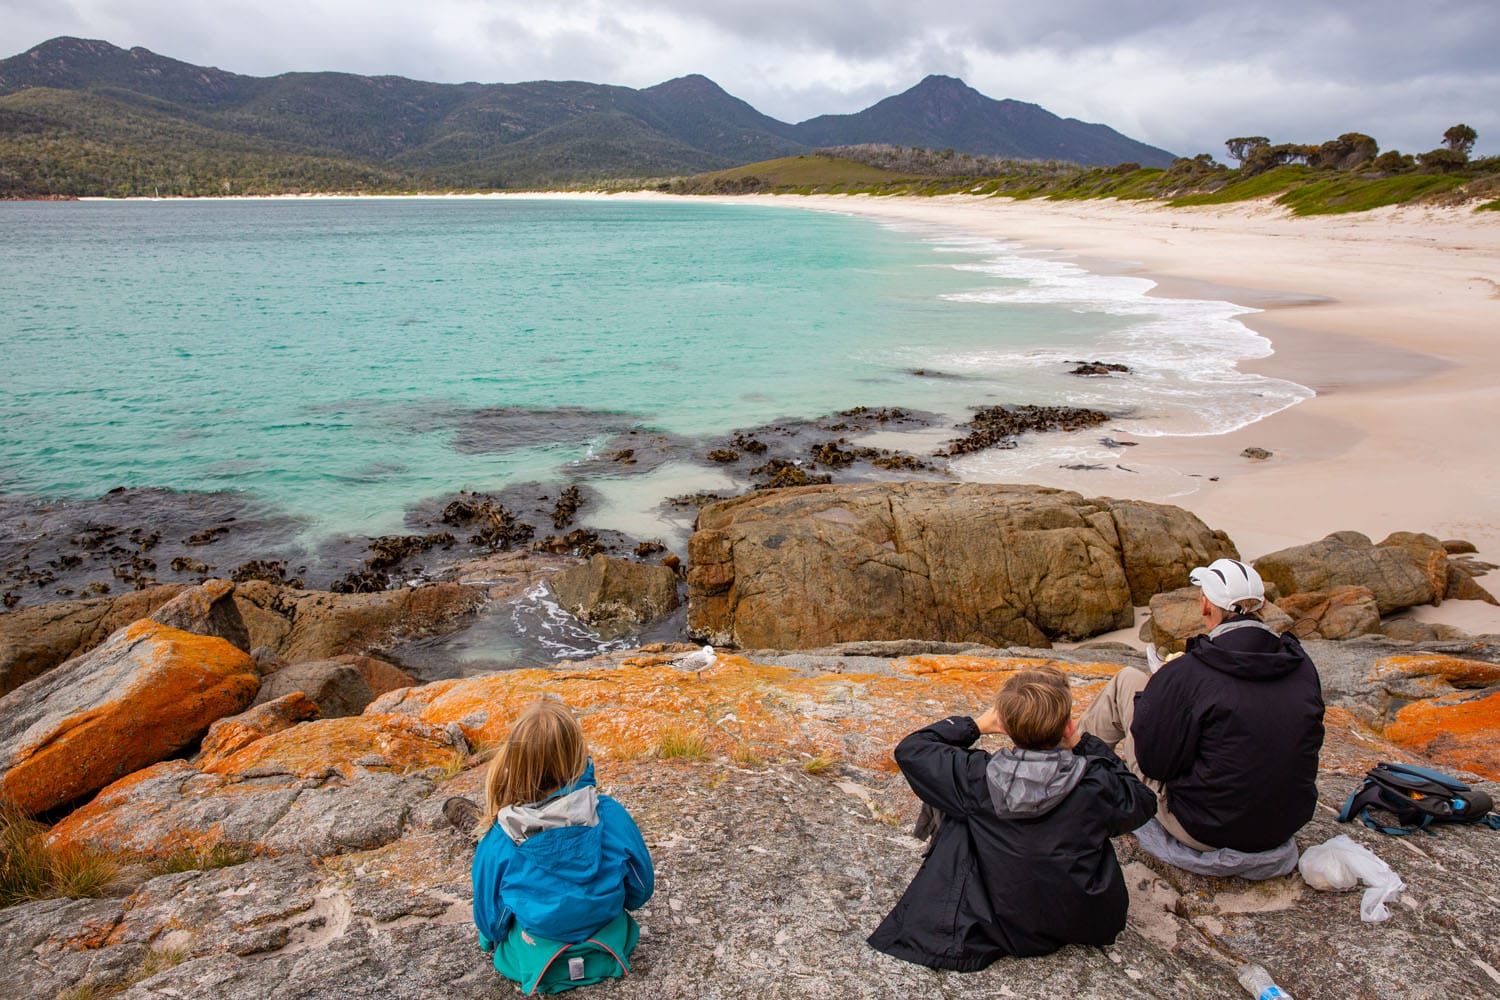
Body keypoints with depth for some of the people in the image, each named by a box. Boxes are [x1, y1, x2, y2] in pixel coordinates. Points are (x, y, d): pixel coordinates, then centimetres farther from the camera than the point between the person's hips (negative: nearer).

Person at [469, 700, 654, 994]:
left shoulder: (499, 843, -26)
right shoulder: (611, 816, -25)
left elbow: (490, 919, -8)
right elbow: (641, 889, -7)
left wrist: (495, 939, 17)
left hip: (535, 967, 0)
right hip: (607, 955, 1)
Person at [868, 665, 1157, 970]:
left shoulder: (978, 777, -25)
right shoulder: (1096, 783, -25)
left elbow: (909, 748, -9)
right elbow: (1143, 802, -1)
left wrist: (977, 725, -6)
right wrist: (1086, 745, -1)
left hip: (1002, 927, -1)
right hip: (1087, 925, 1)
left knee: (957, 817, 15)